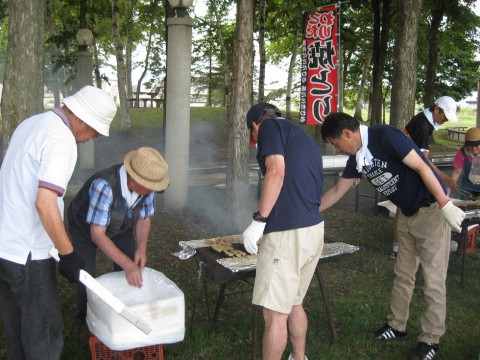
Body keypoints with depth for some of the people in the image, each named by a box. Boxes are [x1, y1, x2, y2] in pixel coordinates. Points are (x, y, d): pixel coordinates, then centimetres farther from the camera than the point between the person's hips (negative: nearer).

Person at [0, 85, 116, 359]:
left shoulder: (30, 123, 9)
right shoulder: (61, 140, -19)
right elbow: (45, 203, -28)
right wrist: (68, 255, -19)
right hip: (27, 253, -9)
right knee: (44, 331, 5)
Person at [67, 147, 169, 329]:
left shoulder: (146, 185, -26)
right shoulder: (104, 186, -44)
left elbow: (144, 218, -8)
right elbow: (97, 234, -39)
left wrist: (141, 247, -25)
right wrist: (127, 264, -44)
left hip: (121, 227, 5)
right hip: (85, 226, -4)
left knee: (134, 270, -1)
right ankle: (84, 318, 20)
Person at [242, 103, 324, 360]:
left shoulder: (269, 127, 1)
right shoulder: (305, 139, 25)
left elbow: (276, 172, -16)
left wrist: (258, 221, -16)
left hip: (287, 232, -9)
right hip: (315, 229, 9)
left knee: (275, 313, 2)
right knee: (293, 304, 22)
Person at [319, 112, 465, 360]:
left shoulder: (385, 136, -22)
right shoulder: (357, 158, 2)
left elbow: (421, 167, -22)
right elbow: (336, 192, 11)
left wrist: (446, 204, -23)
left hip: (431, 211, -8)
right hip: (407, 215, 8)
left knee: (433, 279, 0)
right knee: (403, 275, 16)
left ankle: (431, 339, 13)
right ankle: (397, 326, 30)